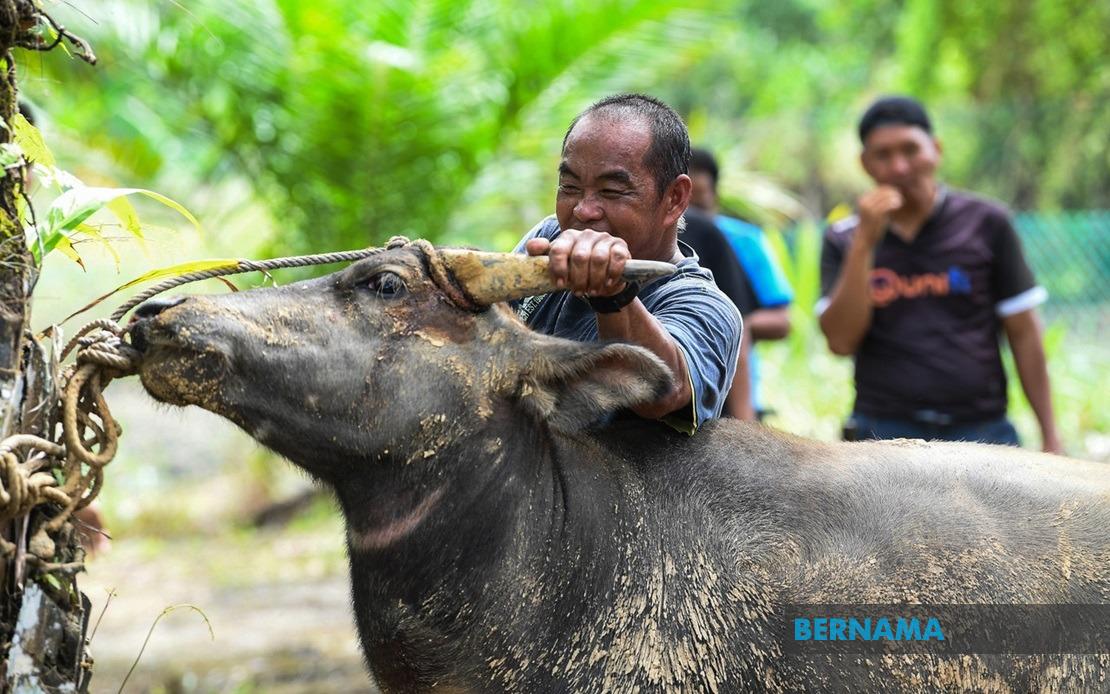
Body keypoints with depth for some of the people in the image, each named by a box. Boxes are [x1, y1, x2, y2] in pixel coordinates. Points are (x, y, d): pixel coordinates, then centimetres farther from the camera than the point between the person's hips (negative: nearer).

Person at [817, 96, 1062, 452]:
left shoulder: (985, 223, 5)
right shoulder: (844, 240, 7)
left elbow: (1024, 334, 6)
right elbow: (840, 340, -6)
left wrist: (1049, 437, 3)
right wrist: (864, 243, -11)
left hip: (979, 430, 0)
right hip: (885, 433, 0)